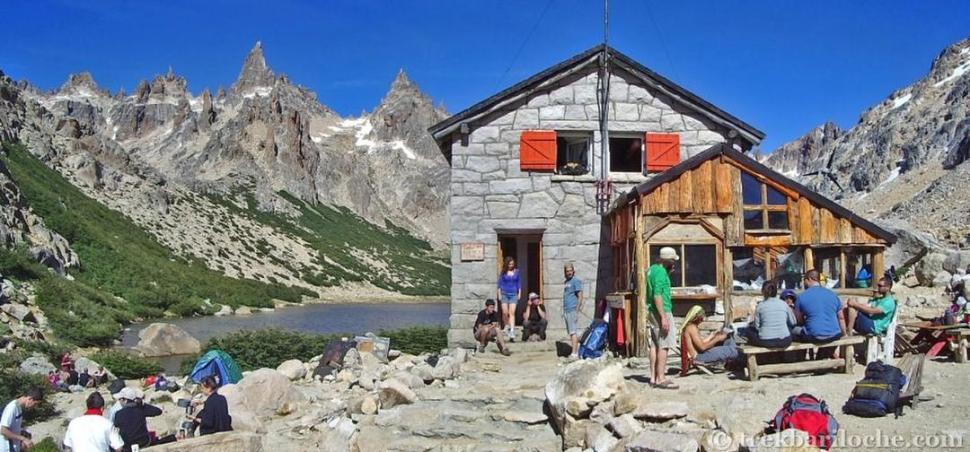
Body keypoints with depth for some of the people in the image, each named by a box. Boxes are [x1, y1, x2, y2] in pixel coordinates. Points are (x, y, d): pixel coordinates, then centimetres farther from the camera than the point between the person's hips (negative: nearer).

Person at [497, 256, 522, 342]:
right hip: (504, 294, 0)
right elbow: (500, 283, 7)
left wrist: (519, 293, 8)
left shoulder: (516, 272, 6)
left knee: (512, 312, -11)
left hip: (513, 294, 0)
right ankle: (507, 326, 22)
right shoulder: (503, 272, 3)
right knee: (505, 312, -5)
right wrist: (499, 294, 3)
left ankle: (512, 331, -16)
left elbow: (519, 283, 13)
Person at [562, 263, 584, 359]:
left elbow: (580, 297, -12)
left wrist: (577, 311, -17)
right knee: (570, 332, 11)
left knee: (573, 332, -11)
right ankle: (575, 351, 17)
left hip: (572, 311, -9)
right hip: (566, 311, 9)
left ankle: (574, 354, -12)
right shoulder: (566, 282, 18)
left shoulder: (576, 281, -7)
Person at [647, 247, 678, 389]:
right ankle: (661, 379, -6)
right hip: (662, 311, -10)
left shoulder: (652, 269, 13)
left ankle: (653, 377, 14)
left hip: (653, 312, 10)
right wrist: (664, 317, -24)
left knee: (655, 345, 11)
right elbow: (657, 296, -23)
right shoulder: (661, 272, -16)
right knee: (664, 345, -7)